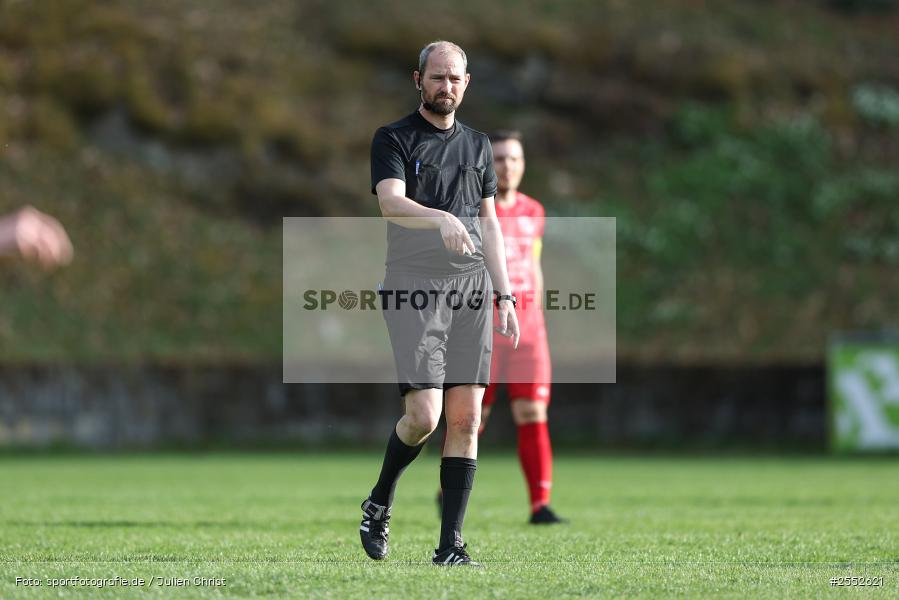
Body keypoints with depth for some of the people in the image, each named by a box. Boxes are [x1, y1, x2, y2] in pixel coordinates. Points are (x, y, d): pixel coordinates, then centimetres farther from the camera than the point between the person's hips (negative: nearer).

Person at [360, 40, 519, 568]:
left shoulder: (478, 145, 18)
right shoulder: (394, 139, 1)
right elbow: (391, 202, -16)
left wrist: (504, 293, 13)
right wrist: (442, 219, -34)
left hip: (472, 289, 5)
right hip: (414, 288, -5)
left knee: (466, 419, -3)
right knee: (423, 415, -14)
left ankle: (451, 543, 0)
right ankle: (379, 505, 13)